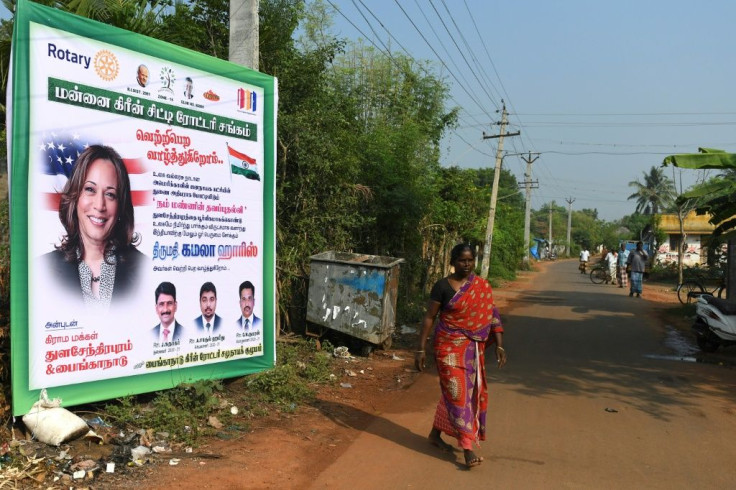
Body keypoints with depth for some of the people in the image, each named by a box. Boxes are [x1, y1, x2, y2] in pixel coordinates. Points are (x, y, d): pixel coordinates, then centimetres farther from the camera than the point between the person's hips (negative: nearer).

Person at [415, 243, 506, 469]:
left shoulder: (483, 287, 3)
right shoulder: (443, 286, -8)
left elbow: (492, 316, 5)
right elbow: (429, 317, -6)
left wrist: (499, 345, -3)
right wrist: (420, 349, -7)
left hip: (474, 348, 4)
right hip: (449, 347, -4)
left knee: (451, 393, 13)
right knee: (457, 393, -6)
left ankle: (435, 435, 31)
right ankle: (467, 449, -2)